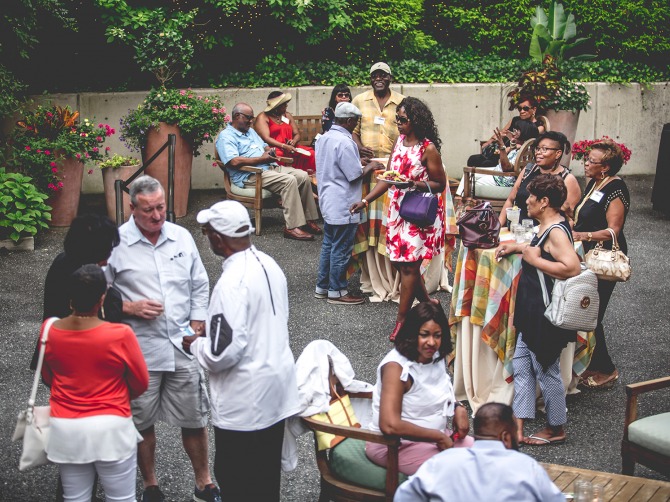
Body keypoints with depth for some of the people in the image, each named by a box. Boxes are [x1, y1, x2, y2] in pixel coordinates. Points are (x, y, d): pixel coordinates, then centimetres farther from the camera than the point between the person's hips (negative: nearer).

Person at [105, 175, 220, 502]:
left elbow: (200, 286, 12)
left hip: (183, 346, 3)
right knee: (142, 423, 11)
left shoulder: (182, 237, 3)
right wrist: (128, 308, -16)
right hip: (140, 350, -2)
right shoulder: (115, 243, -8)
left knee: (194, 419, 11)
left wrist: (197, 326, 4)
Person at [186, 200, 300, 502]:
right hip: (276, 388, 9)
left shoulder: (231, 283, -24)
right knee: (266, 475, 20)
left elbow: (223, 352, -26)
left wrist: (195, 345, -6)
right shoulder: (269, 265, 3)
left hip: (245, 401, -9)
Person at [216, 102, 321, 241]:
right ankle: (293, 227, -31)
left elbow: (265, 145, 33)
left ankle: (309, 220, -3)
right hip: (250, 176, -9)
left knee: (303, 176, -9)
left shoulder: (250, 131, 25)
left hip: (270, 167, 9)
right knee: (289, 180, -30)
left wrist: (270, 151, 6)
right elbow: (234, 162, -20)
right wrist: (261, 159, -14)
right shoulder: (226, 136, -5)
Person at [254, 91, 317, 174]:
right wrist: (284, 146, -22)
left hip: (289, 148, 6)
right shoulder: (263, 117, 1)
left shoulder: (287, 116, 22)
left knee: (311, 154, -21)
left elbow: (297, 134, 19)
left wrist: (293, 141, -6)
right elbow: (266, 138, -12)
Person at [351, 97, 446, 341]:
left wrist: (414, 184, -24)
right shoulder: (399, 142, 7)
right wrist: (366, 200, 2)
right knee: (399, 261, 11)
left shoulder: (428, 149, -14)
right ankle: (427, 303, 31)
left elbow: (440, 184, -10)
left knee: (409, 265, -3)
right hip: (398, 209, 7)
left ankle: (401, 319, 7)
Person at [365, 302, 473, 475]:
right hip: (393, 446, -9)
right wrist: (439, 437, -23)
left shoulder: (436, 357, 1)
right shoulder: (396, 367, -23)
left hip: (432, 436, 9)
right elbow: (390, 426, -33)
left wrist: (458, 407, 0)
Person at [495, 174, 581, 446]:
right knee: (521, 365, 13)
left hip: (545, 315, -10)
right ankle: (518, 425, 20)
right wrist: (518, 247, 16)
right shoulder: (549, 226, 8)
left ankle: (556, 429, 20)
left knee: (546, 371, 4)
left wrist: (534, 259, -26)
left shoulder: (556, 231, -22)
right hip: (531, 312, 10)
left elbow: (572, 267, -36)